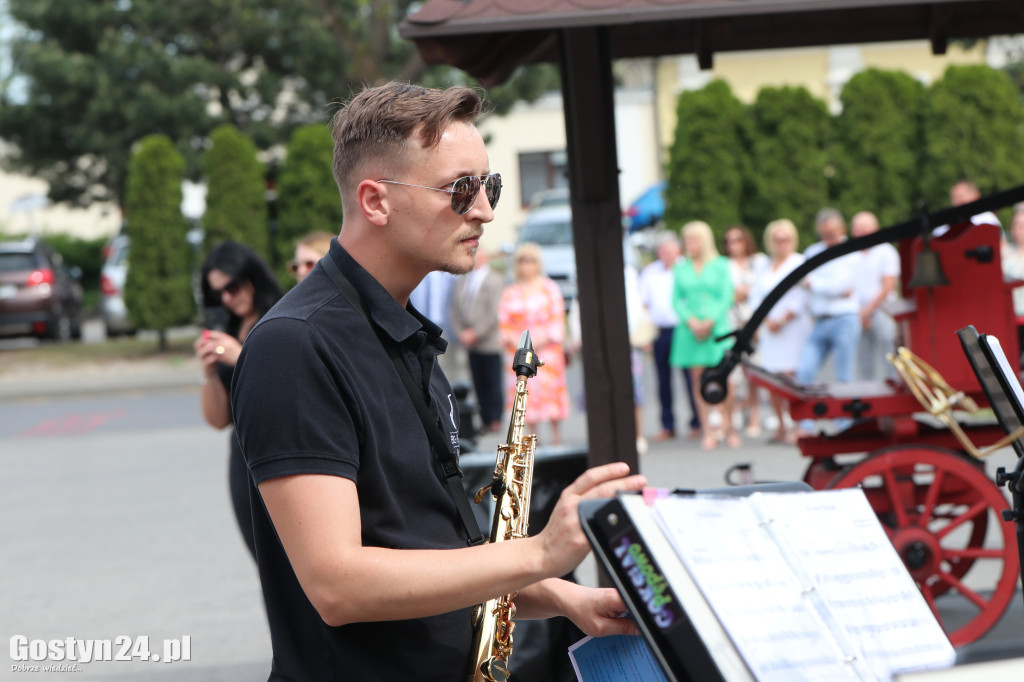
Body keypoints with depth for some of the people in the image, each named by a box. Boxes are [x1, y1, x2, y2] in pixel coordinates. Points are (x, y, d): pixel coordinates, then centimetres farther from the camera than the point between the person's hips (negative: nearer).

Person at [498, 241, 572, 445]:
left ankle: (556, 436, 3)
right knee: (526, 393, -3)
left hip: (546, 350, -2)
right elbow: (504, 323, 9)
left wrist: (542, 339, -11)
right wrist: (514, 340, -8)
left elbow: (558, 320, 0)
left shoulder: (549, 287, 4)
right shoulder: (509, 293, 11)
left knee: (550, 389, -6)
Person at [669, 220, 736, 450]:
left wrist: (710, 321, -12)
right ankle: (707, 431, 1)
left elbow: (727, 297, -1)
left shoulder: (721, 265, 5)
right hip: (690, 328, 2)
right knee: (698, 379, -2)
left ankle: (729, 428, 4)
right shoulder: (681, 268, 10)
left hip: (717, 326, -2)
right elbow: (676, 299, 7)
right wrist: (691, 321, -9)